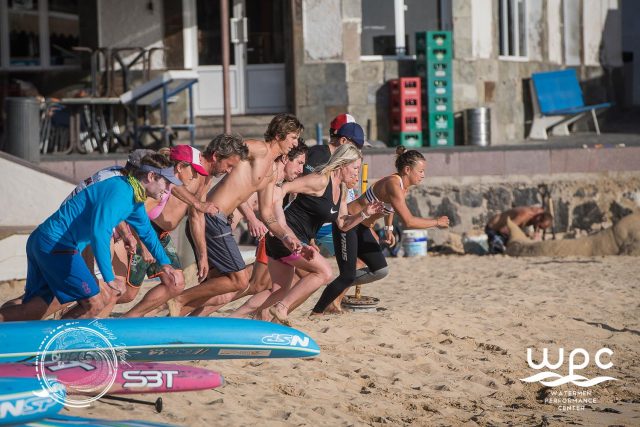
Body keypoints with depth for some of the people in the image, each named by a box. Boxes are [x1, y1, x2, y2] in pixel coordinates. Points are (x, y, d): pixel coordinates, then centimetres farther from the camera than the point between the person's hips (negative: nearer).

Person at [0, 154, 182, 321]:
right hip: (56, 244, -10)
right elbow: (100, 233, -30)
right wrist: (109, 279, -28)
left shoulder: (134, 199, 14)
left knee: (33, 311, 8)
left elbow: (146, 231, 34)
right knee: (96, 303, -9)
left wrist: (164, 263, 41)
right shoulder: (119, 192, -19)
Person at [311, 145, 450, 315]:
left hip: (363, 229, 10)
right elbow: (408, 221, -32)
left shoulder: (405, 186, 4)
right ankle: (316, 312, -4)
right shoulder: (393, 185, -26)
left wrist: (388, 228, 23)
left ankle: (337, 289, 16)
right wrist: (436, 222, -22)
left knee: (380, 270, 6)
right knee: (348, 276, -14)